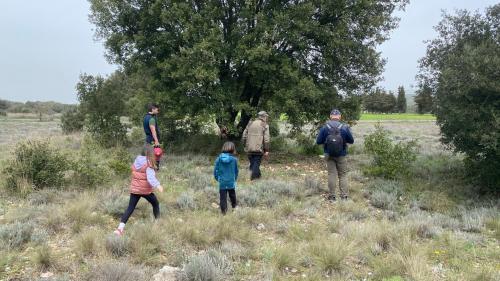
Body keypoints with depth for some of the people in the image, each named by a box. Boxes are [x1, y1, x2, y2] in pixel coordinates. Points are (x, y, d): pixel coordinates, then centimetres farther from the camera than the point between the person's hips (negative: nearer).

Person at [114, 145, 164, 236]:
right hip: (145, 190, -5)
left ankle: (120, 228, -7)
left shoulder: (136, 162, 4)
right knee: (155, 204, 19)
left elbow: (135, 175, 12)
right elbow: (150, 177, -27)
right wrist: (157, 185, -38)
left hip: (134, 189, 5)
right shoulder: (149, 163, -15)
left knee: (130, 208, 4)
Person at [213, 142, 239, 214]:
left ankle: (223, 211, 5)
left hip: (222, 183, 0)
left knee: (223, 197, 5)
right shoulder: (234, 159, -7)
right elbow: (236, 171, 4)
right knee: (232, 196, 17)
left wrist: (218, 178, 14)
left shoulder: (219, 159, -5)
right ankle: (234, 207, 26)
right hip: (231, 182, 0)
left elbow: (215, 171, -1)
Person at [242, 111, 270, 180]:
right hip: (259, 149, -4)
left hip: (249, 149, 5)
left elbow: (244, 137, 11)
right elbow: (266, 139, -8)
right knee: (256, 165, 0)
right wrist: (266, 150, -4)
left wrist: (246, 146, 20)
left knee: (252, 164, 15)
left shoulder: (250, 124, 12)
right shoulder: (265, 126, -2)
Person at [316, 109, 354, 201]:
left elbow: (318, 141, -7)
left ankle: (332, 196, 10)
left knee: (332, 174, 8)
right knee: (343, 175, 9)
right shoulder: (345, 127, -12)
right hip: (341, 155, -1)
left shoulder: (325, 127, -10)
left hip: (329, 155, 1)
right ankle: (344, 196, 7)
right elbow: (351, 141, -2)